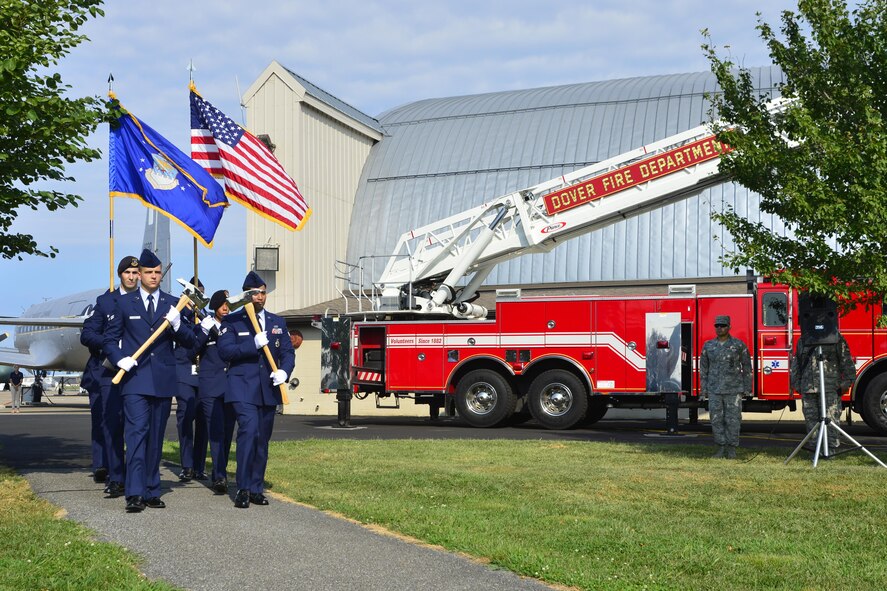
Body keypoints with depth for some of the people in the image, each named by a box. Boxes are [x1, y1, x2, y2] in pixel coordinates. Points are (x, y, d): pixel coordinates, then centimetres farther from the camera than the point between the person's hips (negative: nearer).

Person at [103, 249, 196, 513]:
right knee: (136, 433, -13)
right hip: (135, 379, -2)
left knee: (156, 438, 8)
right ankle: (135, 493, -15)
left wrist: (177, 325, -13)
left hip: (163, 380, 2)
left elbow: (189, 342, 6)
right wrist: (119, 359, -9)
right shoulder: (124, 303, 6)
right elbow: (110, 338, 9)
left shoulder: (173, 304, 9)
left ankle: (151, 491, 16)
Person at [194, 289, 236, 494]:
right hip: (210, 387, -3)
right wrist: (205, 332, -15)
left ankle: (218, 475, 17)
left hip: (231, 387, 3)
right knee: (216, 431, -13)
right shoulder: (203, 327, 7)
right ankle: (220, 477, -20)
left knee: (227, 432, 6)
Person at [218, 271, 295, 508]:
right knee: (249, 431, -20)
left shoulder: (277, 322, 15)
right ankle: (243, 489, -13)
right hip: (243, 388, -5)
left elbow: (288, 351, 11)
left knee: (263, 440, 9)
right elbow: (224, 351, -9)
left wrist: (284, 370, -10)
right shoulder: (232, 321, 3)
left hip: (268, 389, 5)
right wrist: (253, 344, -20)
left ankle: (256, 489, 18)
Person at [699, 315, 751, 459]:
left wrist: (747, 388, 0)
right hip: (714, 390, 2)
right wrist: (704, 389, 7)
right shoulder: (708, 346, 6)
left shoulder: (738, 345, -1)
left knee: (733, 419, 0)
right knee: (716, 419, 2)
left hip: (733, 390, -2)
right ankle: (721, 448, 12)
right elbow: (703, 368, 11)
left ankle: (732, 448, 9)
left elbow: (747, 367, 3)